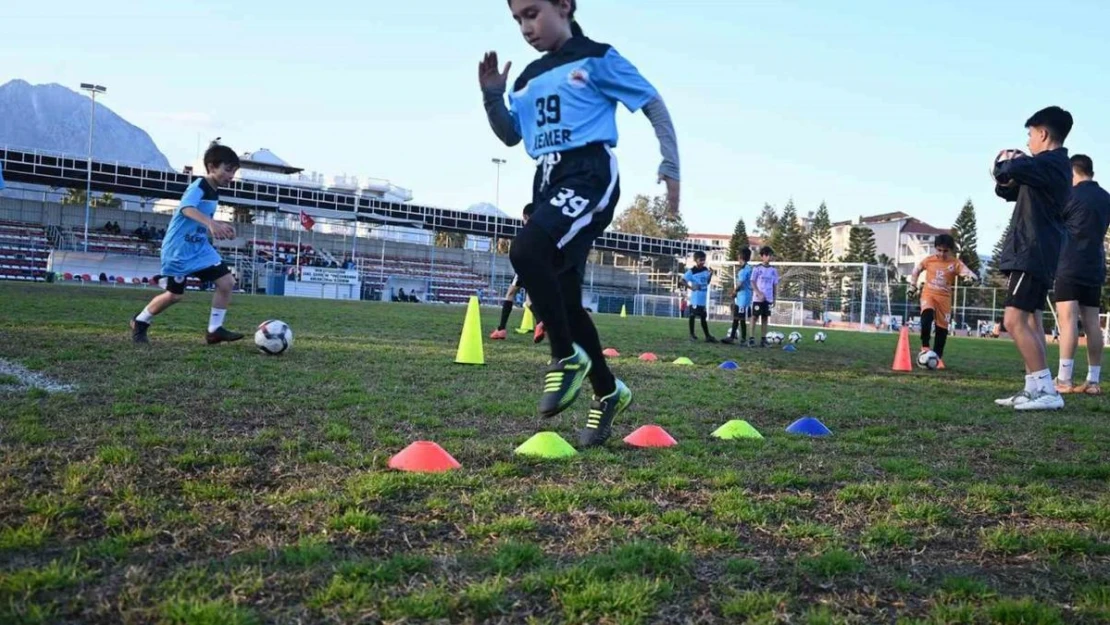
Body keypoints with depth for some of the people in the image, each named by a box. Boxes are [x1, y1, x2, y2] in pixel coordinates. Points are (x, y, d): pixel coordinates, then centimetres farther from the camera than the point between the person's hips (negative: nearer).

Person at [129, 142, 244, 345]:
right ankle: (140, 322, 27)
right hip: (179, 248, -8)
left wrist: (221, 226, 7)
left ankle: (214, 330, 4)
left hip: (200, 247, 8)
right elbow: (187, 208, -38)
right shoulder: (199, 186, -17)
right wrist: (210, 223, -52)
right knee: (175, 294, 2)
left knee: (227, 282, -4)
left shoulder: (214, 192, 9)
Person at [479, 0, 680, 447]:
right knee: (564, 301, 5)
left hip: (589, 175, -7)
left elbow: (654, 105, 3)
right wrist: (492, 95, 9)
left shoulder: (596, 58, 2)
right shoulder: (530, 78, 19)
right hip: (548, 182, 8)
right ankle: (608, 392, 21)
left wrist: (670, 167, -5)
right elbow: (511, 136, 26)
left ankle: (567, 358, -14)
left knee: (526, 250, -32)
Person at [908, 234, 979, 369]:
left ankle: (938, 357, 16)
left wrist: (973, 276, -43)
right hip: (929, 294, -1)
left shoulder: (955, 263, -4)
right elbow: (917, 270, 17)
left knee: (942, 328, 3)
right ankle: (925, 346, -19)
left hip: (944, 298, 1)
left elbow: (966, 272, -21)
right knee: (927, 315, -31)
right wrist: (913, 285, 14)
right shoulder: (928, 260, 0)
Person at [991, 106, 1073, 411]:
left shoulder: (1050, 162, -12)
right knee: (1030, 321, 10)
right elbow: (1006, 190, 23)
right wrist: (1008, 171, 2)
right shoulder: (1052, 166, 21)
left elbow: (1008, 170, -28)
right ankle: (1035, 389, 11)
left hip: (1032, 253, -11)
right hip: (1037, 254, 11)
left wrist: (1003, 162, -4)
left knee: (1014, 320, -16)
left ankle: (1047, 390, -16)